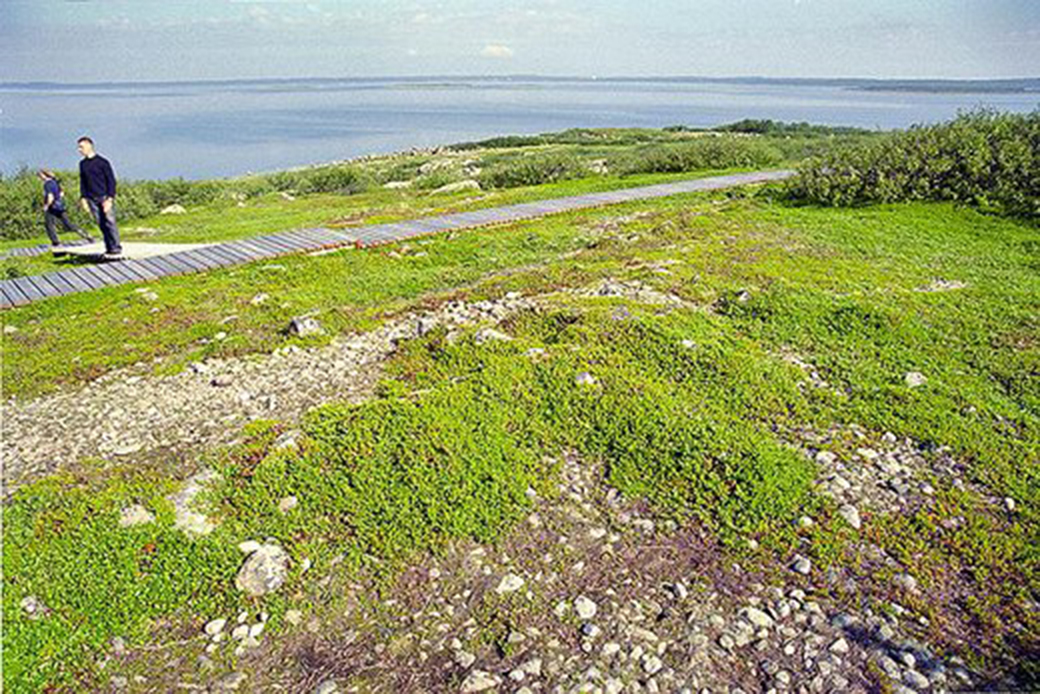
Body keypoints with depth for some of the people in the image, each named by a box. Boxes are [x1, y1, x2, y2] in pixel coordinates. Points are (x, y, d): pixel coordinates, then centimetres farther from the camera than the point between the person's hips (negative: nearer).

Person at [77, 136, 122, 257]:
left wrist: (110, 198, -12)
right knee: (101, 224, 3)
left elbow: (111, 180, -5)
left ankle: (116, 248, -5)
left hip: (104, 197, -5)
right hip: (92, 199, 5)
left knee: (109, 222, -9)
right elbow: (83, 182, 18)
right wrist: (83, 198, 9)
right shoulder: (82, 164, 12)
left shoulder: (102, 162, -3)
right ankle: (109, 248, 6)